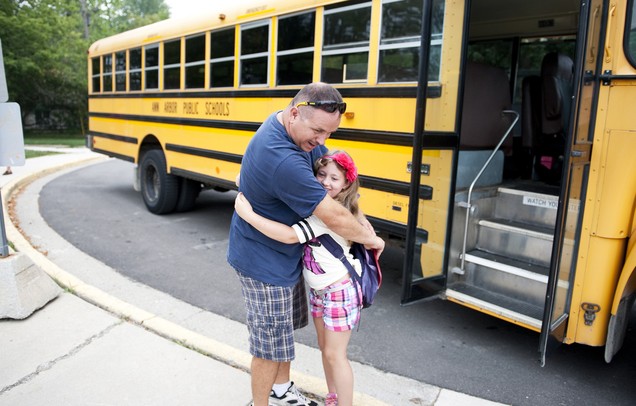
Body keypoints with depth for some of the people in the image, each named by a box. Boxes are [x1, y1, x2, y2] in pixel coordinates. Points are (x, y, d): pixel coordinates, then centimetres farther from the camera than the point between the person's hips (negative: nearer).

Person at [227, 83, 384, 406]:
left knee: (285, 326, 25)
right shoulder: (282, 160, -36)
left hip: (286, 254, 10)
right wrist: (371, 239, -11)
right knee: (271, 343, 7)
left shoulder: (299, 129, -6)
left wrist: (358, 217, -4)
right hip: (264, 263, -10)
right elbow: (334, 218, -30)